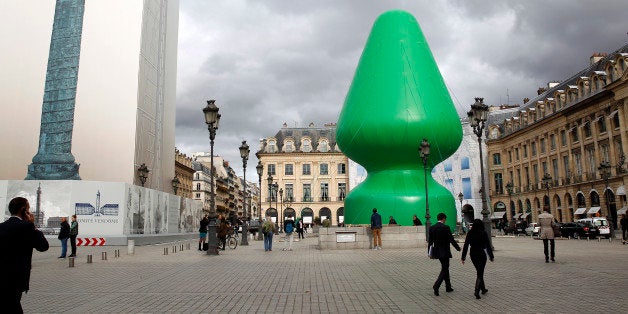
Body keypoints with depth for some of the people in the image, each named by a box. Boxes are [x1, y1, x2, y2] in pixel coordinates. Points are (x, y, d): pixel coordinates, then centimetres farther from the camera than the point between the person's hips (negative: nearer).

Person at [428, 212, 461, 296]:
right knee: (444, 270, 1)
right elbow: (451, 240, -12)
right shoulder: (446, 227, -14)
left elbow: (430, 241, 4)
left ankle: (448, 287, 26)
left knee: (445, 268, 19)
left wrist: (429, 253, 12)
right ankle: (436, 286, -14)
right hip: (445, 252, -6)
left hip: (436, 251, 6)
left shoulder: (432, 228, 1)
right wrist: (458, 248, 3)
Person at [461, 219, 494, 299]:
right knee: (480, 273, 0)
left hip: (473, 254, 4)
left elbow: (466, 245, -5)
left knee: (479, 272, 21)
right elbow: (488, 245, -9)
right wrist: (491, 256, 1)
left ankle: (483, 289, 33)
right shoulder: (483, 233, -11)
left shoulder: (470, 233, -4)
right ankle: (477, 291, -11)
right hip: (481, 254, -3)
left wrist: (463, 257, -2)